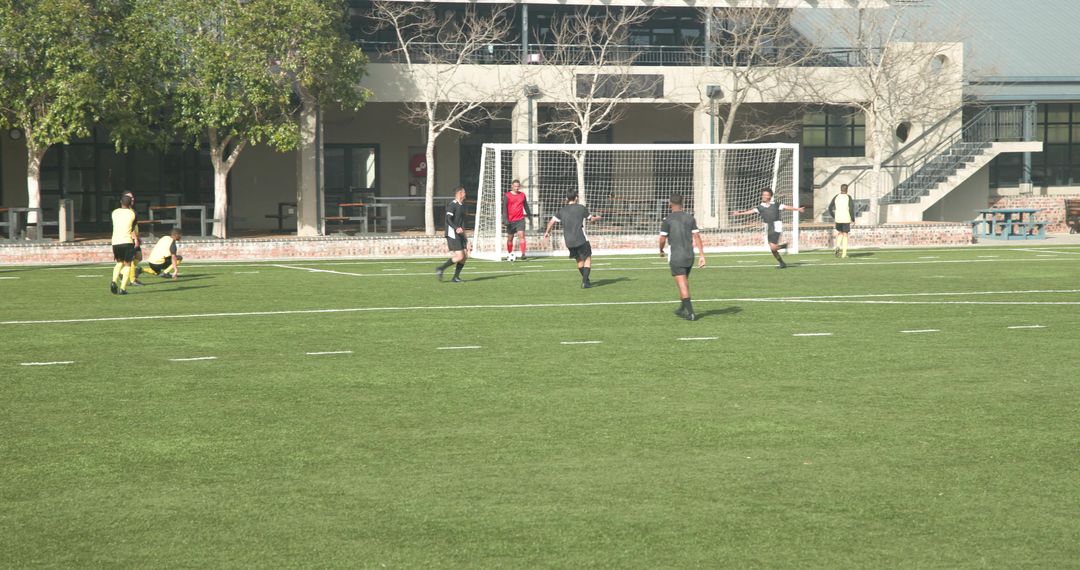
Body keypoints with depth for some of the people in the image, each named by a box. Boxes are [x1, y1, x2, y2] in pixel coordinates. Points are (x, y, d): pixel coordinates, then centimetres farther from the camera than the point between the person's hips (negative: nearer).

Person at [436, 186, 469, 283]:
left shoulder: (462, 205, 17)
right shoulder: (452, 205, -12)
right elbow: (448, 219, -21)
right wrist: (456, 228, -32)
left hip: (460, 234, 9)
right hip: (452, 234, -9)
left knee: (465, 256, 3)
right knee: (459, 256, -15)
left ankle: (456, 277, 10)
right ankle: (440, 269, -4)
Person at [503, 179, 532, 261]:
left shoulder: (522, 195, 8)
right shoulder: (507, 195, -1)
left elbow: (525, 205, 22)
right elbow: (504, 208, -6)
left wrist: (529, 213, 30)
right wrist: (505, 219, -15)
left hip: (520, 220, 1)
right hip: (511, 220, -1)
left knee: (521, 235, -16)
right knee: (510, 238, 9)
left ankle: (523, 254, -21)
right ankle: (509, 254, 26)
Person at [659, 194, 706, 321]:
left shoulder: (668, 220, -8)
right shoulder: (690, 218, 4)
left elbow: (662, 239, -5)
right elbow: (697, 237, -1)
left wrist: (661, 251, 16)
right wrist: (702, 255, -1)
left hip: (676, 257, -5)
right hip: (689, 255, 5)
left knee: (682, 284, -7)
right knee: (685, 282, 21)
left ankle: (690, 313, -16)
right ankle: (683, 309, 32)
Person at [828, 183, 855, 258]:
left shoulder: (836, 197, 3)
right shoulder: (848, 198, -7)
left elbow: (830, 208, 4)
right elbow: (851, 209, -14)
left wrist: (833, 217, 16)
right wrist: (853, 219, -3)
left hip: (838, 219, 3)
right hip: (846, 219, -3)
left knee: (840, 233, 22)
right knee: (845, 236, 6)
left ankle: (838, 247, -3)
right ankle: (844, 254, 3)